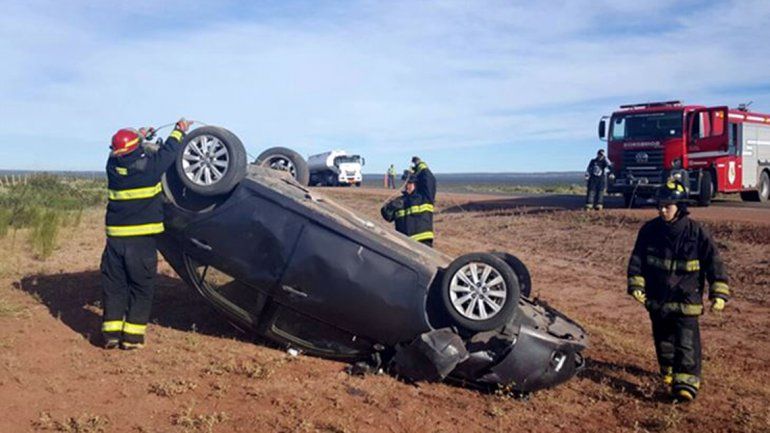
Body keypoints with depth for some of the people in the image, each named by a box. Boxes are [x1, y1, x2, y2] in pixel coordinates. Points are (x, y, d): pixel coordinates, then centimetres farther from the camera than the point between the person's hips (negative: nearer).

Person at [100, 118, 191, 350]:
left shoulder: (113, 165, 2)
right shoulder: (149, 165, -9)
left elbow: (124, 154, 25)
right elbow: (169, 150, 9)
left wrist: (139, 136, 40)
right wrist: (179, 131, 27)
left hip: (116, 238, 4)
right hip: (142, 238, -4)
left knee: (113, 285, 12)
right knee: (141, 287, 5)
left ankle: (111, 333, 13)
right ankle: (132, 336, 5)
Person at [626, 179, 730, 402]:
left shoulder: (696, 232, -10)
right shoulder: (649, 230, -3)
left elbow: (714, 262, -5)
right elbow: (637, 260, 2)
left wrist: (719, 293, -8)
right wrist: (636, 286, -5)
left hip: (686, 300, -3)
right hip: (657, 299, 4)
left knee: (686, 342, -10)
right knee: (663, 339, 19)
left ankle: (686, 382, -11)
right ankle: (669, 370, 39)